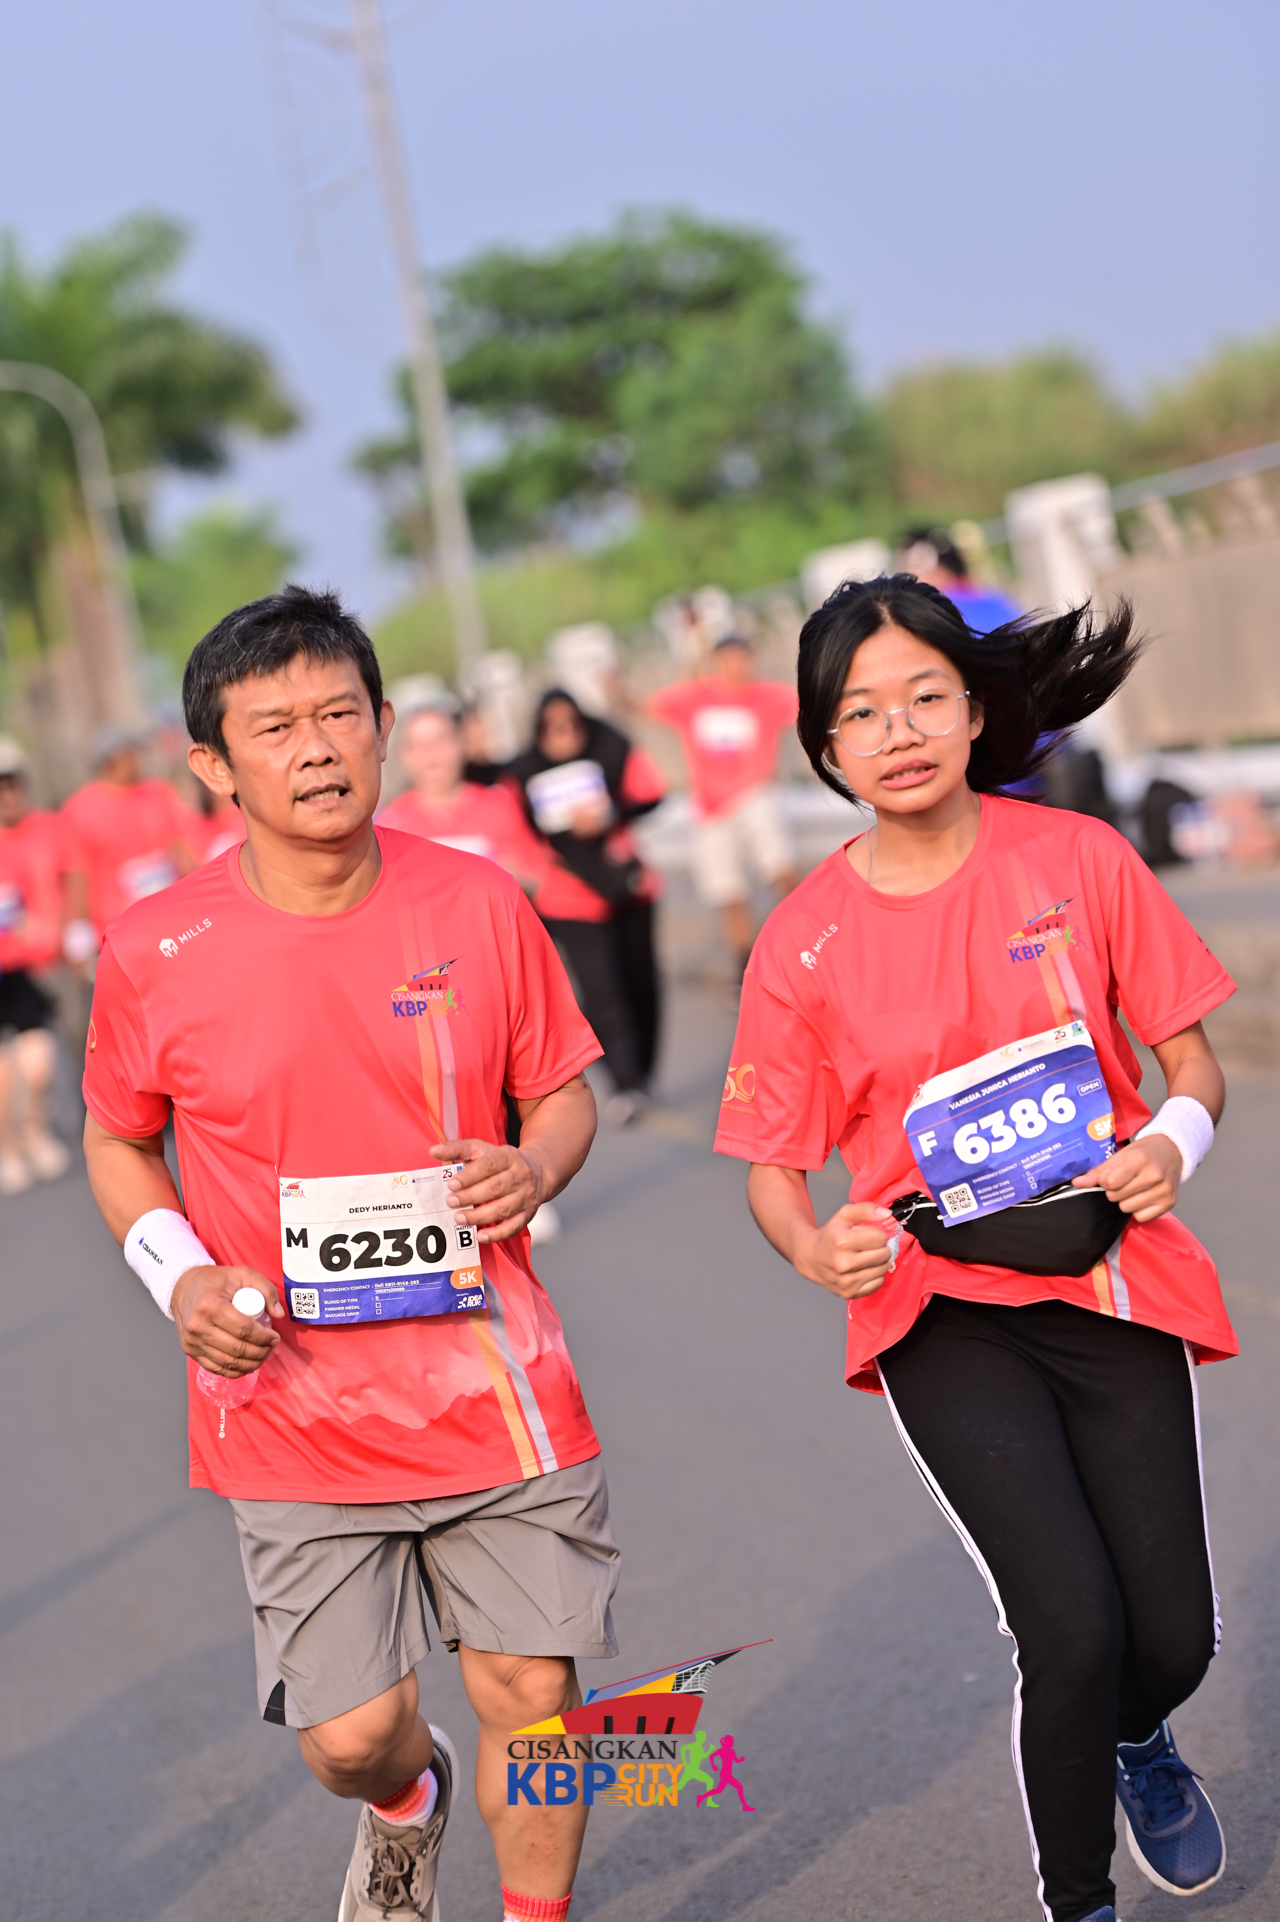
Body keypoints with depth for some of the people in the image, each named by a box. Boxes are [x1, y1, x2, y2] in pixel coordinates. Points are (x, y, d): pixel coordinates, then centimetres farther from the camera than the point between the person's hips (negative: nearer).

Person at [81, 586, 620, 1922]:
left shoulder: (479, 906, -3)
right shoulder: (155, 954, -6)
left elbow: (561, 1092, 9)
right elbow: (118, 1142, 10)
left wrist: (533, 1168, -13)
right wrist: (180, 1276, -8)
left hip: (492, 1386, 1)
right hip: (293, 1407, -1)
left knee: (532, 1686, 5)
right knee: (350, 1734, 1)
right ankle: (403, 1805, 40)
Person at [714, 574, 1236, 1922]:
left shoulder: (1078, 859, -2)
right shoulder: (805, 939, -3)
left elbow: (1192, 1060, 6)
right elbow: (774, 1166, 4)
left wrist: (1173, 1143, -15)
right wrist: (817, 1246, -18)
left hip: (1109, 1270, 2)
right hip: (939, 1303, -1)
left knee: (1173, 1635, 0)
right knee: (1072, 1624, -17)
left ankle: (1135, 1740, 40)